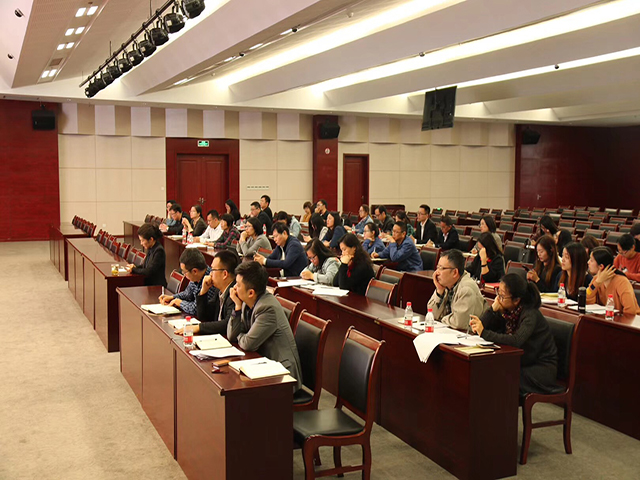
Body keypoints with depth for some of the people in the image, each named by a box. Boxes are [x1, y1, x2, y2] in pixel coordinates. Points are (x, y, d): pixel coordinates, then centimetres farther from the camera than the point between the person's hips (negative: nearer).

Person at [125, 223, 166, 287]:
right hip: (148, 284, 8)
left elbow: (149, 272, -20)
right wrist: (135, 267, 3)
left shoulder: (159, 251, -18)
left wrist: (133, 269, -7)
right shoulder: (150, 249, 9)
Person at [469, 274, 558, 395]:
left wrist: (484, 333, -38)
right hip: (521, 364, 6)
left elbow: (516, 341, -36)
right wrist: (493, 309, -18)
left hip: (541, 370, -6)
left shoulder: (530, 315, -21)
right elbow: (483, 326, -4)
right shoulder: (505, 311, 0)